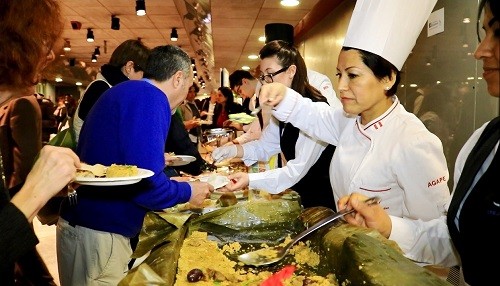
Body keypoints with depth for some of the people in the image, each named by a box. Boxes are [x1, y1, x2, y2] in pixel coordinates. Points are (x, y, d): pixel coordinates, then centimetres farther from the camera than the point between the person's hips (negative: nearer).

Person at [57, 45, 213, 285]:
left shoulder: (126, 92, 13)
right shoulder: (150, 97, -18)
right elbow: (146, 183, -25)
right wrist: (188, 192, -7)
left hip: (86, 225, 10)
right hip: (99, 233, -10)